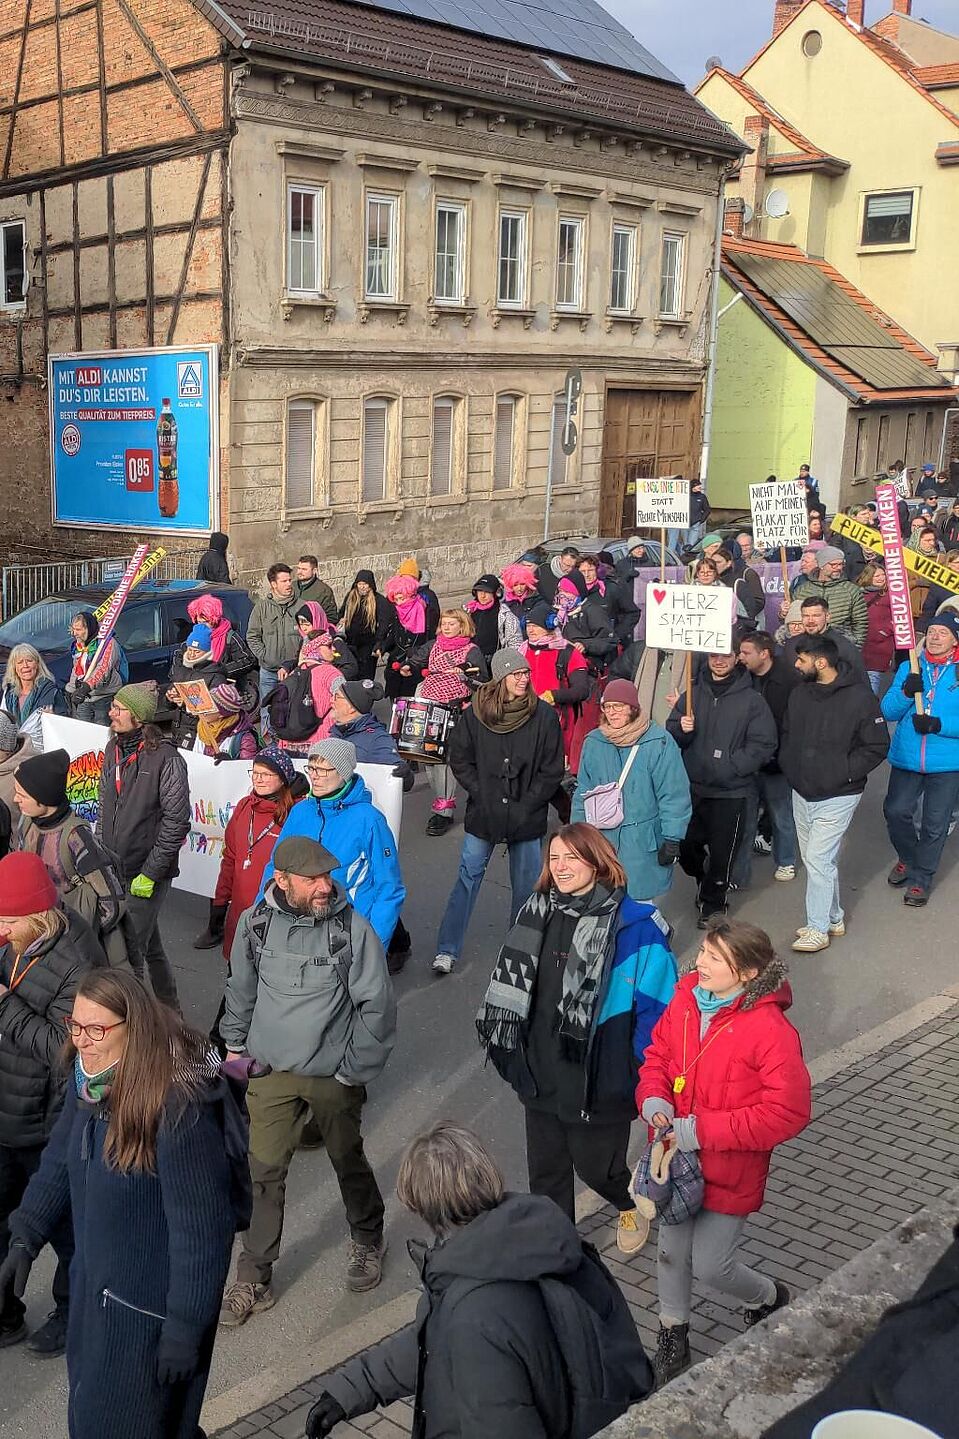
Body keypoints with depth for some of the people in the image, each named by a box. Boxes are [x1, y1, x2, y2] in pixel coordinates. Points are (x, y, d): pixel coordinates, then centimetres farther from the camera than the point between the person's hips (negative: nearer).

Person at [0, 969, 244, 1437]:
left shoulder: (179, 1108, -31)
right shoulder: (88, 1081, -6)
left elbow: (201, 1231, -26)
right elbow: (59, 1162, 11)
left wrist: (186, 1328, -20)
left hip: (150, 1307, -8)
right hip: (95, 1285, 8)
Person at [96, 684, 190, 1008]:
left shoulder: (166, 758, -15)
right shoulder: (113, 749, 7)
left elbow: (176, 820, -16)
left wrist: (150, 873, -16)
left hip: (146, 872, -7)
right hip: (113, 869, 7)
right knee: (149, 945, 18)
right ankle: (168, 1006, 32)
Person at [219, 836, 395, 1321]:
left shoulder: (352, 927, -18)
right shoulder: (255, 923, -9)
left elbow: (377, 1006, -12)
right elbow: (241, 989, 9)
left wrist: (354, 1072, -9)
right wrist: (235, 1045, 16)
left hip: (333, 1077, -2)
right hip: (271, 1074, 2)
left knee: (349, 1163, 16)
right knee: (263, 1175, 5)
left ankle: (368, 1243, 43)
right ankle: (253, 1280, 21)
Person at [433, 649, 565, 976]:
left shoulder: (544, 716, -6)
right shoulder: (475, 713, -4)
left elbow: (552, 769, -3)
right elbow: (459, 759, 3)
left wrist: (527, 805, -9)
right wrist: (482, 795, -6)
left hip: (527, 817, 0)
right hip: (483, 814, 0)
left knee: (526, 885, 9)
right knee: (468, 878, 4)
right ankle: (447, 950, 12)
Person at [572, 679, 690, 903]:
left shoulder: (659, 742, -10)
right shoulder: (593, 742, 3)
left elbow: (674, 795, -9)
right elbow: (583, 794, 12)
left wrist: (672, 839, -10)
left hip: (643, 842, -4)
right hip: (601, 840, 4)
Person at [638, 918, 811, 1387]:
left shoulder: (770, 1030, -26)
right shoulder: (685, 1001, -8)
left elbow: (789, 1112, -24)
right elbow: (657, 1055, 8)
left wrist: (703, 1130, -25)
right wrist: (654, 1099, -14)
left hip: (730, 1170, -5)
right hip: (676, 1159, 5)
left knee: (710, 1266, 5)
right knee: (672, 1253, 18)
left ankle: (770, 1299, 39)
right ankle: (672, 1341, 43)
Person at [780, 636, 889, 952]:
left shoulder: (859, 697, -14)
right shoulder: (799, 694, 5)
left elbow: (878, 746, -10)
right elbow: (787, 735, 18)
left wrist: (844, 772, -15)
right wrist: (789, 766, 4)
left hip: (837, 796, -6)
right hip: (801, 793, 7)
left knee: (818, 859, -8)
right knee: (819, 859, 14)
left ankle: (818, 929, 3)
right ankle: (834, 919, 29)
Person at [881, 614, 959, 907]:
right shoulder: (908, 668, 5)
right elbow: (888, 710, -2)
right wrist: (907, 692, -20)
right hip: (906, 759, 2)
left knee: (935, 824, 6)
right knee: (896, 811, 4)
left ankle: (921, 878, 24)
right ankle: (907, 859, 32)